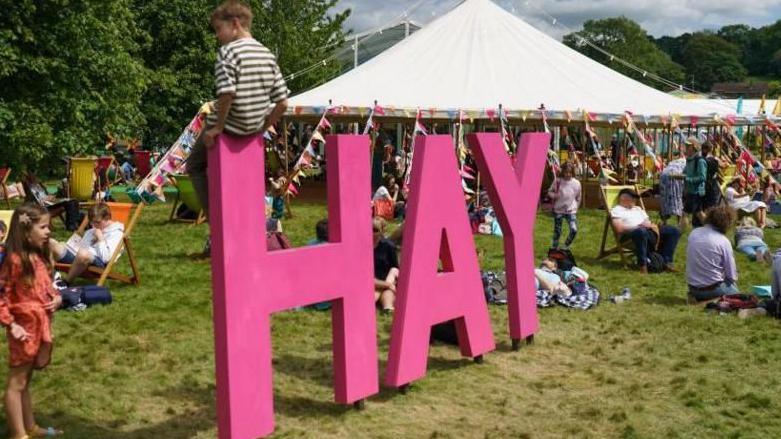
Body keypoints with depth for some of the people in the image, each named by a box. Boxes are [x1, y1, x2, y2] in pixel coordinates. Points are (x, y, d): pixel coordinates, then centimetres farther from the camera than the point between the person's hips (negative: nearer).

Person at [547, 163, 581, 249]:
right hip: (558, 210, 0)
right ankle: (554, 248, 27)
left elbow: (578, 198, 9)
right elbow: (549, 192, 2)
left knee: (574, 230, -16)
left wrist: (575, 207, 10)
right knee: (557, 232, 6)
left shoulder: (576, 183, -5)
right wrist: (554, 195, -18)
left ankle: (566, 247, 8)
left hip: (571, 211, 1)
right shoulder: (557, 182, -9)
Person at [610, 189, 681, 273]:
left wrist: (653, 226, -2)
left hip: (649, 231, 8)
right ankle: (642, 264, -30)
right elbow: (620, 228, -8)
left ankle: (666, 261, -11)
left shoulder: (638, 209, 33)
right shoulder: (616, 210, 9)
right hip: (629, 233, -7)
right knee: (642, 231, -43)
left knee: (674, 231, -5)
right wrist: (639, 226, -13)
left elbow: (648, 223, 23)